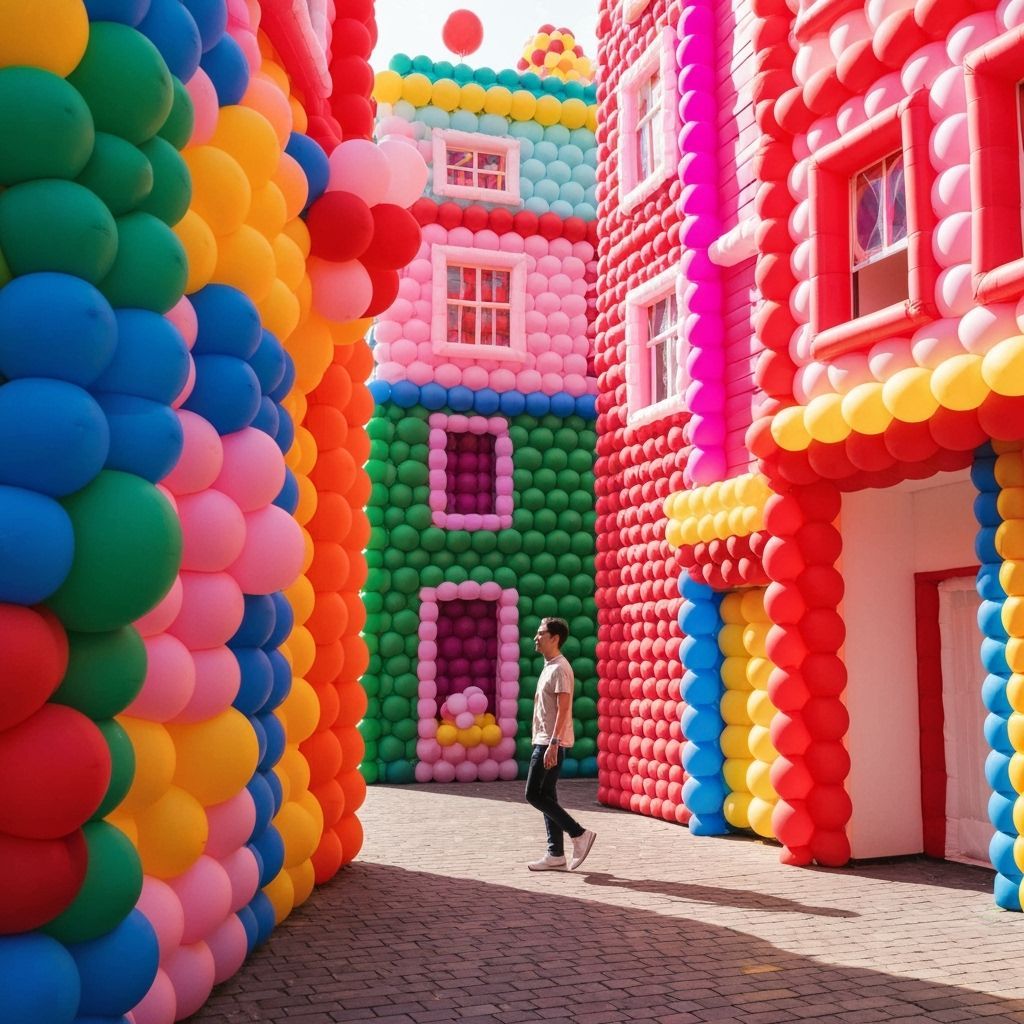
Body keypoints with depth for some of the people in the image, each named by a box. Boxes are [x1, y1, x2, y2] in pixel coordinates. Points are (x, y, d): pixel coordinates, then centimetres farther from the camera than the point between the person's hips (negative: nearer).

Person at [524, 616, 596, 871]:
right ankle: (556, 855, 12)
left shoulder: (560, 668, -15)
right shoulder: (549, 666, 15)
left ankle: (579, 834, -4)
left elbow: (563, 709, -21)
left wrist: (553, 744, -25)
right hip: (544, 740, 10)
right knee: (546, 795, 9)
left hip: (551, 742, -10)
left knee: (534, 794, -8)